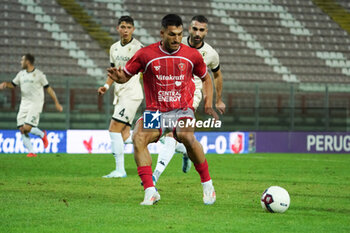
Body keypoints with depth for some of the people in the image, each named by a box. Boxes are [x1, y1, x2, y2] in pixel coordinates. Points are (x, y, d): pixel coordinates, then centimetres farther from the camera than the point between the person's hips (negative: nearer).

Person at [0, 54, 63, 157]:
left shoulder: (39, 74, -4)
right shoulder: (21, 74, 12)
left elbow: (48, 88, -1)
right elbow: (13, 84, 22)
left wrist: (57, 103, 0)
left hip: (35, 104, -6)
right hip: (24, 105, 6)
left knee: (27, 128, -18)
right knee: (22, 129, -5)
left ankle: (42, 134, 11)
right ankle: (31, 152, 1)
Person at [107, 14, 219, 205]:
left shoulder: (191, 55, 1)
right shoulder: (146, 54, -4)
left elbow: (206, 78, 18)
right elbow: (126, 75, 5)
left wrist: (208, 105, 8)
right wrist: (118, 77, -19)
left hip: (182, 110, -1)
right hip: (155, 112, 1)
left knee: (187, 137, -32)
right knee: (138, 138, -28)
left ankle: (207, 184, -11)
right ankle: (150, 191, -24)